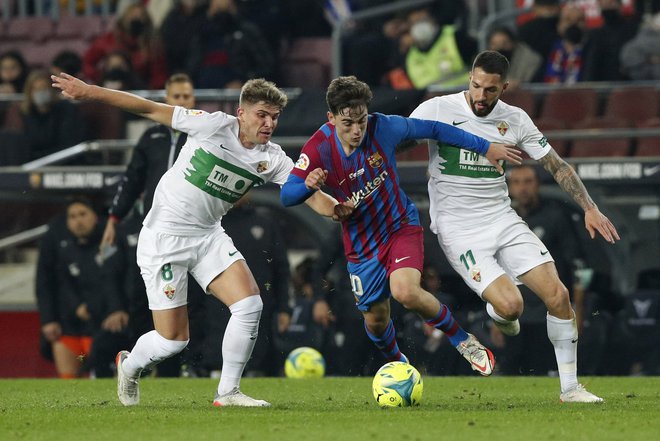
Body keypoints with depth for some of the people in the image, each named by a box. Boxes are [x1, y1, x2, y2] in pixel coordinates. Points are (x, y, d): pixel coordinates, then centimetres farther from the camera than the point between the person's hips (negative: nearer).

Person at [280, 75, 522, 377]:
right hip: (361, 244, 2)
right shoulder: (319, 149, -20)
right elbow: (286, 196, -21)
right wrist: (308, 185, -45)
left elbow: (432, 129, -6)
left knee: (405, 291, -28)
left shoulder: (382, 128, -20)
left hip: (400, 225, -2)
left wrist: (485, 147, 0)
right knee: (375, 319, 12)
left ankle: (464, 342, -4)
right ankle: (397, 364, 47)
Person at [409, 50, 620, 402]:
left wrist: (589, 208, 1)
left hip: (503, 220, 4)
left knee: (558, 296, -9)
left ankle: (570, 388, 5)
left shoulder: (515, 120, 3)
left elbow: (556, 165, 10)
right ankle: (497, 311, 19)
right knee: (510, 305, -22)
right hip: (457, 228, -4)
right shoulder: (437, 110, -8)